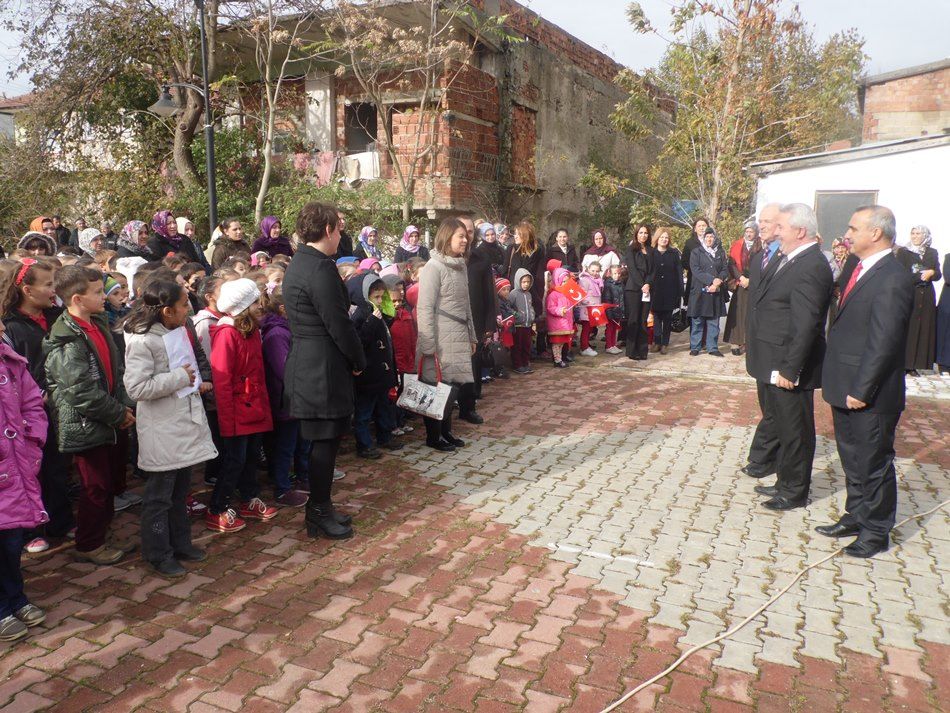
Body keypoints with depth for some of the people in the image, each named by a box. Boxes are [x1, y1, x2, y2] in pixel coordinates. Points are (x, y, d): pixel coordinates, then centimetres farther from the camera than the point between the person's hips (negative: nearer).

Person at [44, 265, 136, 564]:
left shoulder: (99, 324, 8)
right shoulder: (67, 340, -19)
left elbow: (116, 369, 13)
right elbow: (81, 391, -23)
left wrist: (125, 407, 2)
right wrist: (118, 414, -14)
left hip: (111, 422, 8)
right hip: (86, 426, -8)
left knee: (113, 483, 18)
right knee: (95, 488, 4)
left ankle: (100, 536, 35)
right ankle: (88, 545, 23)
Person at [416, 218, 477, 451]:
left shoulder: (461, 265, 14)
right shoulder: (434, 267, -10)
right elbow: (424, 309, -13)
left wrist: (472, 335, 18)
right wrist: (428, 346, -16)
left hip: (459, 338, 7)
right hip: (441, 340, -7)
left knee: (453, 385, 9)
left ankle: (446, 431, 23)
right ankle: (433, 436, 14)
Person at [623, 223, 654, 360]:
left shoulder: (650, 251, 17)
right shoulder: (631, 249, 4)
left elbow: (652, 270, 10)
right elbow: (632, 268, -5)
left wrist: (648, 284, -8)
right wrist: (641, 285, -13)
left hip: (647, 289, 4)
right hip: (633, 289, -4)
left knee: (643, 321, 2)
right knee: (633, 320, -5)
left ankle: (642, 351, 5)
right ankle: (631, 351, -1)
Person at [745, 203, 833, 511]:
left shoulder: (811, 267, -21)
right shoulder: (789, 259, 10)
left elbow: (806, 326, -24)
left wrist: (790, 370, -23)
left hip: (789, 368, -10)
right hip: (776, 365, 10)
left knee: (794, 430, 6)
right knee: (782, 426, 21)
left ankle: (794, 492, 21)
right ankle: (786, 482, 36)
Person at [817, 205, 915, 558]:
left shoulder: (893, 279, -20)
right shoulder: (863, 270, 9)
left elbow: (883, 342, -22)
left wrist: (861, 390, -20)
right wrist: (844, 387, 13)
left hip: (869, 396, -9)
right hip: (847, 390, 9)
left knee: (874, 463, 7)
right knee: (852, 459, 21)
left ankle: (876, 531, 23)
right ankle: (856, 516, 36)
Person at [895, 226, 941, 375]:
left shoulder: (932, 253, 13)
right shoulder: (903, 251, 2)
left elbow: (938, 275, 10)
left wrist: (930, 273, -10)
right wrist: (922, 275, -11)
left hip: (926, 297, 4)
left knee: (924, 328, 1)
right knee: (907, 328, -6)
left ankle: (913, 364, 4)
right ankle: (903, 363, -3)